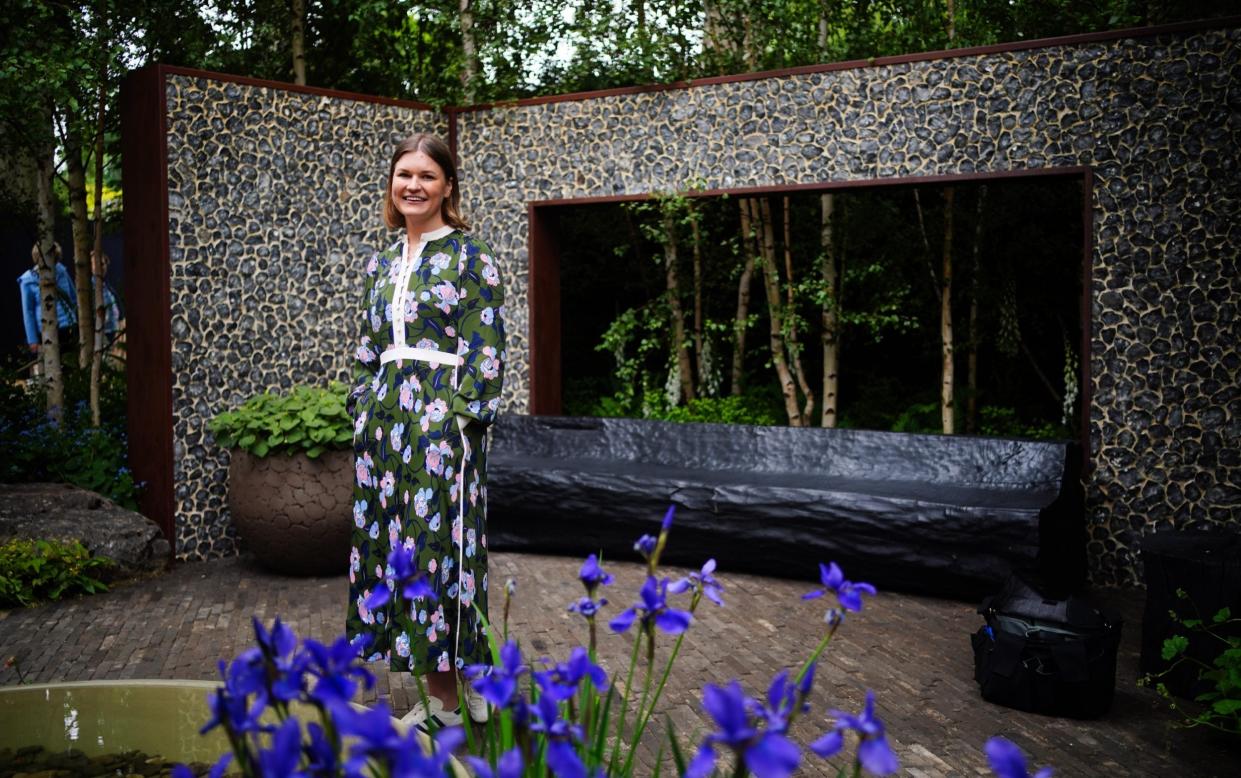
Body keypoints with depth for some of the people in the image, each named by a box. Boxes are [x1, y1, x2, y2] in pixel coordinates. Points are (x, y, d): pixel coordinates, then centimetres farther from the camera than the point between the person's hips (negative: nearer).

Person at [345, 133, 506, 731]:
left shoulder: (469, 256, -3)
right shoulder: (381, 264, 16)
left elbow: (486, 350, -8)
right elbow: (366, 351, 19)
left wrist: (462, 419, -15)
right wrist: (364, 411, 10)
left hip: (441, 419, -7)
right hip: (385, 420, 7)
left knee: (436, 542, -5)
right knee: (386, 541, 7)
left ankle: (444, 696, 8)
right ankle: (440, 692, 19)